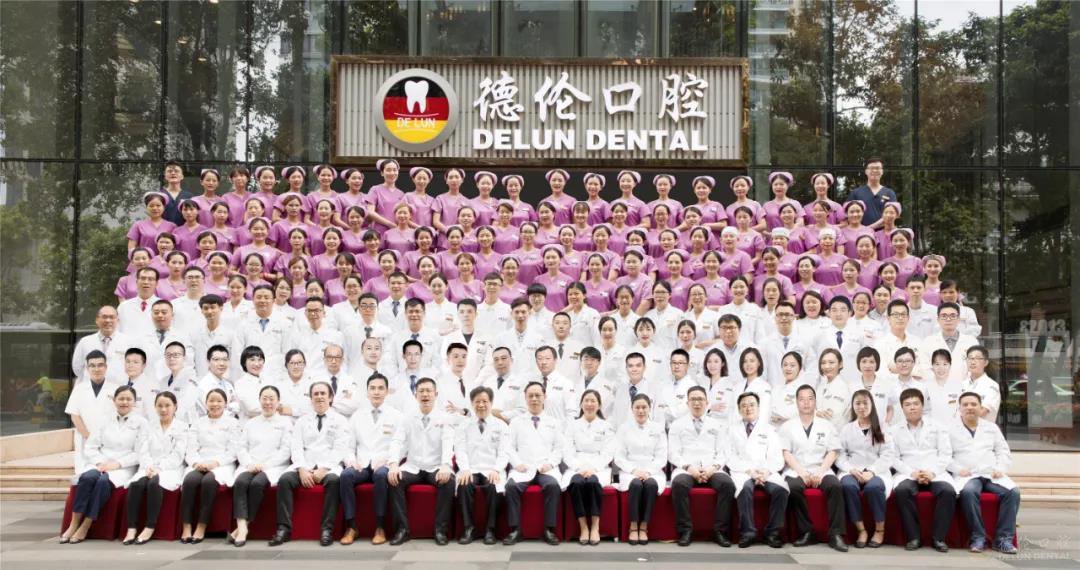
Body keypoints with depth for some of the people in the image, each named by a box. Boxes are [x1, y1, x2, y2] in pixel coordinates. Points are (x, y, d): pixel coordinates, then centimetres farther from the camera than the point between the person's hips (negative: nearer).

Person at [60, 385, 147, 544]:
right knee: (87, 477, -31)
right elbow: (90, 447, 10)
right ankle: (74, 524, -26)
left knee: (104, 481, -34)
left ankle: (85, 527, -26)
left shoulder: (140, 422, 6)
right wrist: (100, 462, -8)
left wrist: (117, 464, -14)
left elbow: (140, 454, -2)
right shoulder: (106, 420, 15)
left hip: (124, 468, -3)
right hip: (100, 464, 3)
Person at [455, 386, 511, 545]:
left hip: (492, 471, -1)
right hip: (470, 470, 1)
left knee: (493, 487, -34)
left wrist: (496, 470, -17)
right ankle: (467, 528, -22)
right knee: (464, 485, -33)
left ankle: (490, 530, -21)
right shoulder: (464, 426, 14)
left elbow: (504, 452, 2)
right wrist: (465, 469, -16)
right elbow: (460, 450, 3)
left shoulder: (501, 426, 12)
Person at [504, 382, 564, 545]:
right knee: (511, 486, -32)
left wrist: (550, 463, -6)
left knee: (552, 485, -34)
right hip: (523, 468, 0)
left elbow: (559, 448, 12)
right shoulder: (516, 422, 19)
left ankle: (549, 529, -25)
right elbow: (510, 447, 11)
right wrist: (517, 463, -7)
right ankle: (515, 529, -23)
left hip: (547, 468, 0)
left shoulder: (554, 422, 20)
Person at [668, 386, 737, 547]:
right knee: (679, 484, -36)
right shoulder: (677, 425, 15)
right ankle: (685, 530, -25)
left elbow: (722, 453, 12)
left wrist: (713, 467, -9)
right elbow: (673, 453, 5)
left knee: (728, 484, -30)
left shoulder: (715, 425, 21)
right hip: (685, 468, -2)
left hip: (711, 469, 2)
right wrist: (689, 468, -12)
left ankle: (720, 531, -20)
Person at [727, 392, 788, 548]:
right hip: (742, 471, -1)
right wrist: (749, 470, -11)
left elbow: (777, 459, 10)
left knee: (780, 489, -31)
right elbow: (731, 458, 5)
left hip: (767, 472, 1)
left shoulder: (769, 430, 20)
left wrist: (766, 471, -12)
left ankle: (773, 532, -18)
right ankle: (748, 532, -28)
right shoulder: (732, 429, 17)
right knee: (745, 488, -37)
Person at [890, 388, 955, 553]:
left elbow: (945, 454, 8)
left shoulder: (937, 427, 17)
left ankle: (939, 537, -19)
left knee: (948, 491, -31)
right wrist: (912, 473, -12)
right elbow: (894, 459, 5)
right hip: (908, 474, -1)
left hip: (935, 473, 1)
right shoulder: (895, 431, 15)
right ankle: (913, 537, -24)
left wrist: (932, 472, -10)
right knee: (901, 491, -34)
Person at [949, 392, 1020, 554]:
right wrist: (958, 469, -12)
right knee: (969, 491, -38)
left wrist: (1001, 468, 1)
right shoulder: (950, 429, 11)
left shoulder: (991, 427, 23)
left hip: (992, 474, 4)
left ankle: (1003, 538, -21)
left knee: (1013, 491, -26)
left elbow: (1003, 451, 20)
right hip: (967, 476, -3)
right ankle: (978, 537, -27)